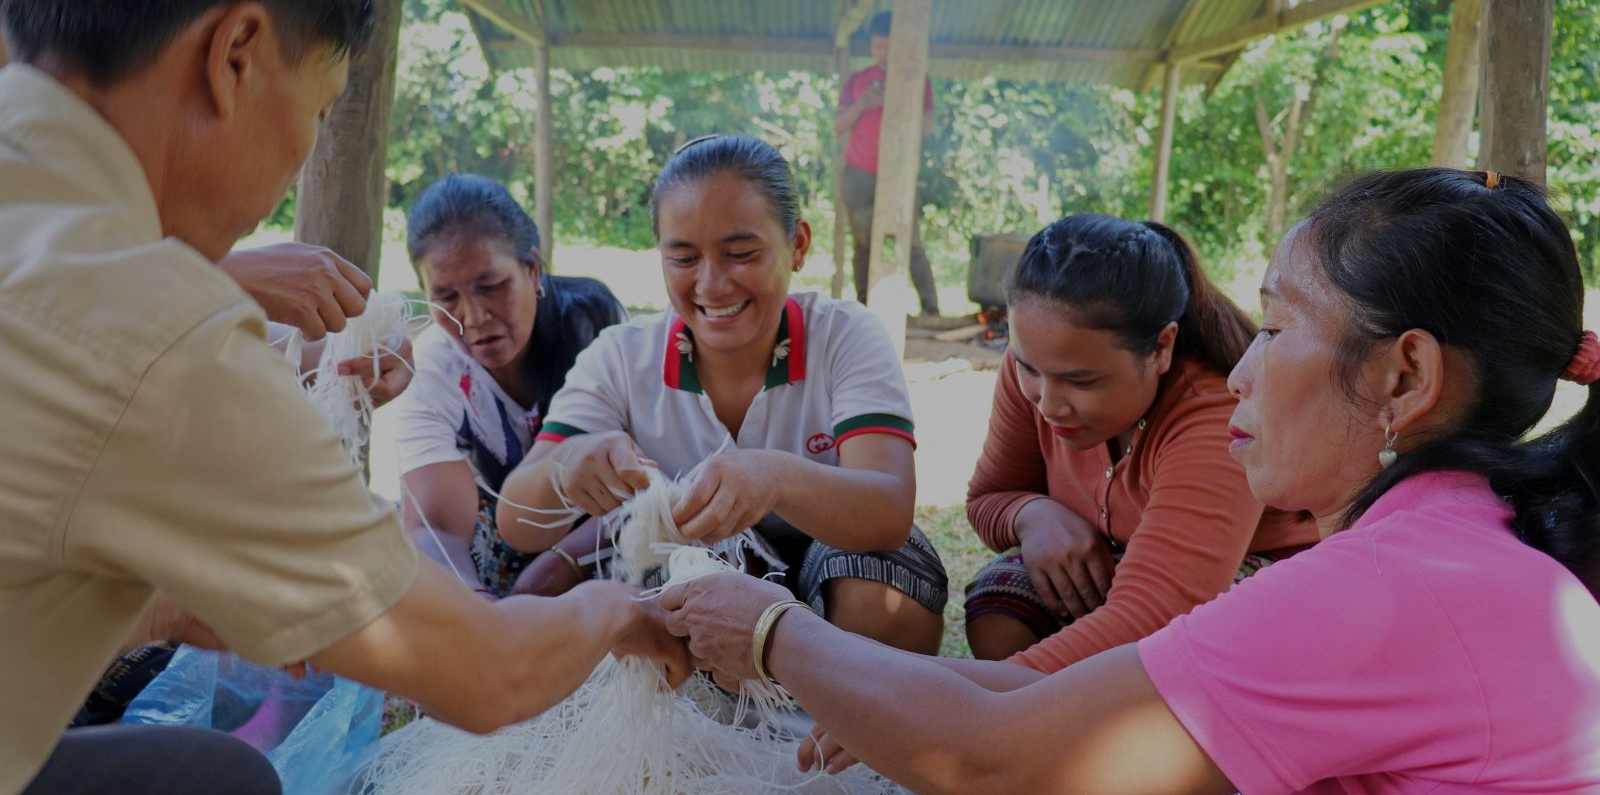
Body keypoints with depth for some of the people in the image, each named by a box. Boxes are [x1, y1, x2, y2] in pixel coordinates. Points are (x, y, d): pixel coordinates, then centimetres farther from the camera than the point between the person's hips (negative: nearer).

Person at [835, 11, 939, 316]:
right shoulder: (857, 80, 10)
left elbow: (927, 127, -4)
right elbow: (838, 127, 4)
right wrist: (860, 105, -14)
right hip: (858, 175, 2)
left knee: (911, 244, -9)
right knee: (863, 244, -1)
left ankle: (931, 310, -10)